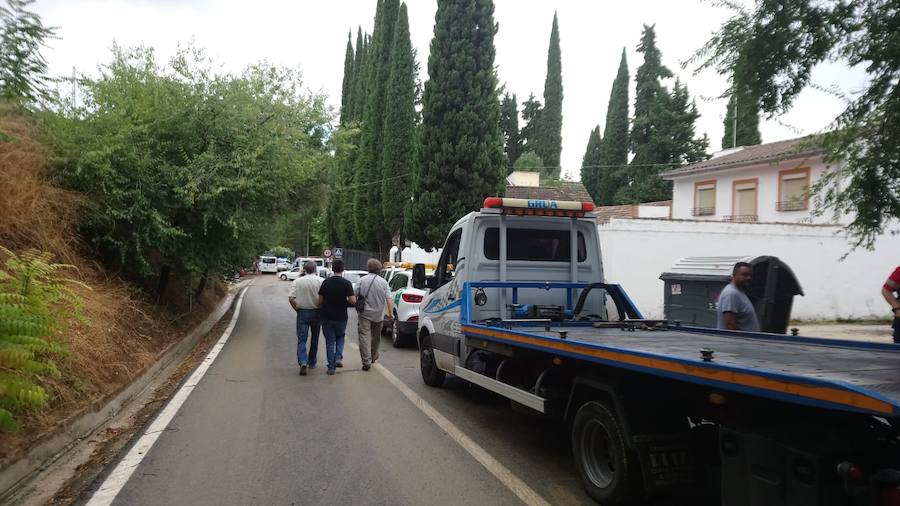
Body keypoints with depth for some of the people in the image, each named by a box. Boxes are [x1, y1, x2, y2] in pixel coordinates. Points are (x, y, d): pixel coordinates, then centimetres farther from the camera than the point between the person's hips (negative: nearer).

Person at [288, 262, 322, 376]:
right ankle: (312, 363, 24)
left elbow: (291, 298, -10)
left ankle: (303, 362, -18)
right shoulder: (320, 281, -6)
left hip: (302, 312, 0)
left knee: (301, 339, 0)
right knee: (314, 339, 14)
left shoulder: (297, 281, -2)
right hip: (316, 312, 0)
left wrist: (297, 309, 3)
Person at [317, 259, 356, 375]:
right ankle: (338, 358, 4)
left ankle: (331, 367, 8)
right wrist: (345, 300, 3)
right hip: (341, 317, -1)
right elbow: (353, 301, -18)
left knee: (330, 341, 9)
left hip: (326, 317, 1)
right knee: (340, 337, 23)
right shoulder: (346, 283, -10)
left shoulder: (326, 282, -3)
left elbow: (320, 301, -1)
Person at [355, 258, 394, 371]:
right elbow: (389, 299, -8)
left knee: (364, 336, -5)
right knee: (376, 336, 20)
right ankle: (373, 357, 37)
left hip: (365, 314, -2)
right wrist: (391, 313, -5)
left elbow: (354, 296, -2)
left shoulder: (362, 280, -4)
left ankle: (366, 361, -14)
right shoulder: (383, 282, -2)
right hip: (378, 315, 2)